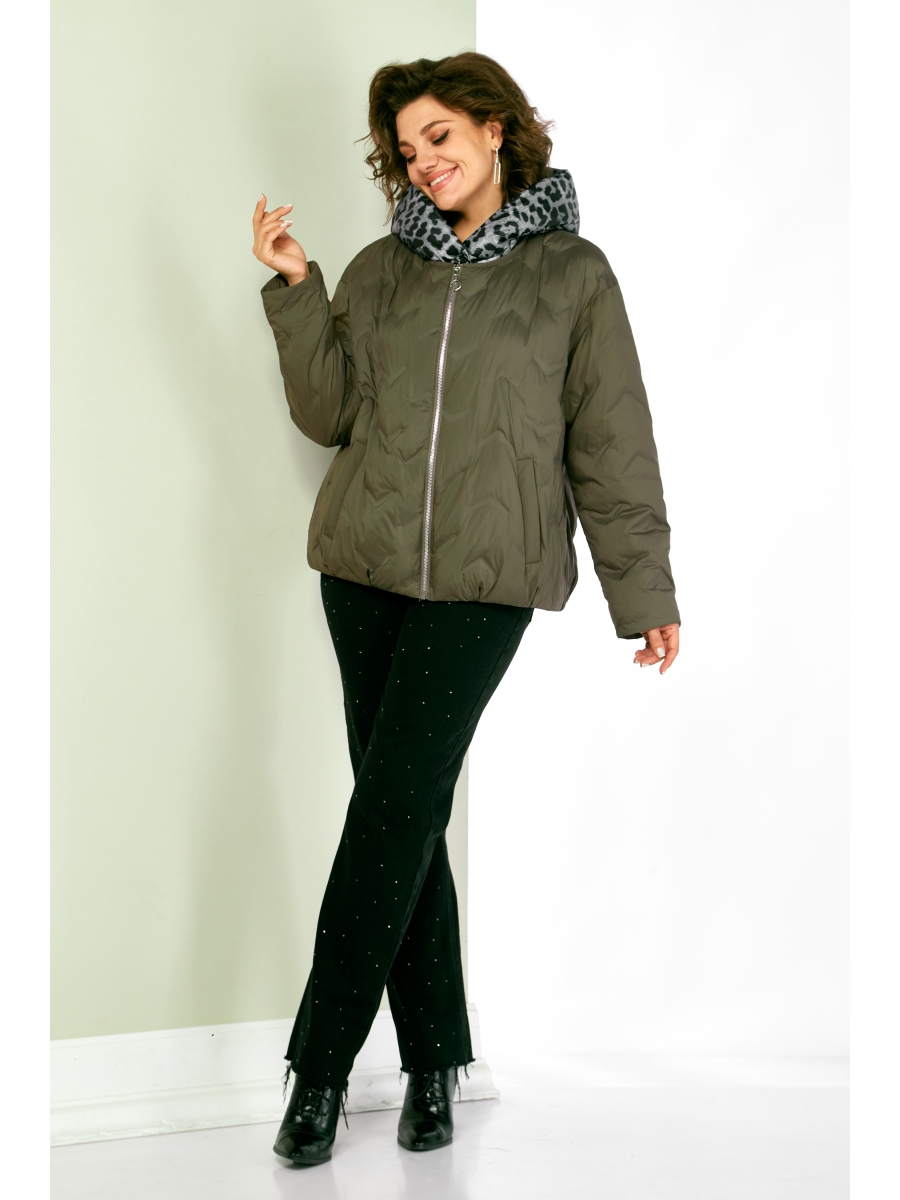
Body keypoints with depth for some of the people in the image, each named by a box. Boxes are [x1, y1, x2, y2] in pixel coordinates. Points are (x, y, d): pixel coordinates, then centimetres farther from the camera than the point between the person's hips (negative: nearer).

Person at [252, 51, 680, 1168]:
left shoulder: (572, 274, 5)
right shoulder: (381, 270, 13)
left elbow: (611, 446, 5)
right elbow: (328, 411, 7)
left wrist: (643, 591, 4)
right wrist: (295, 290, -3)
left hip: (484, 582, -3)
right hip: (365, 570, 4)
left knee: (393, 811, -9)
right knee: (403, 816, 5)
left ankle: (321, 1067, -2)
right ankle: (433, 1057, 15)